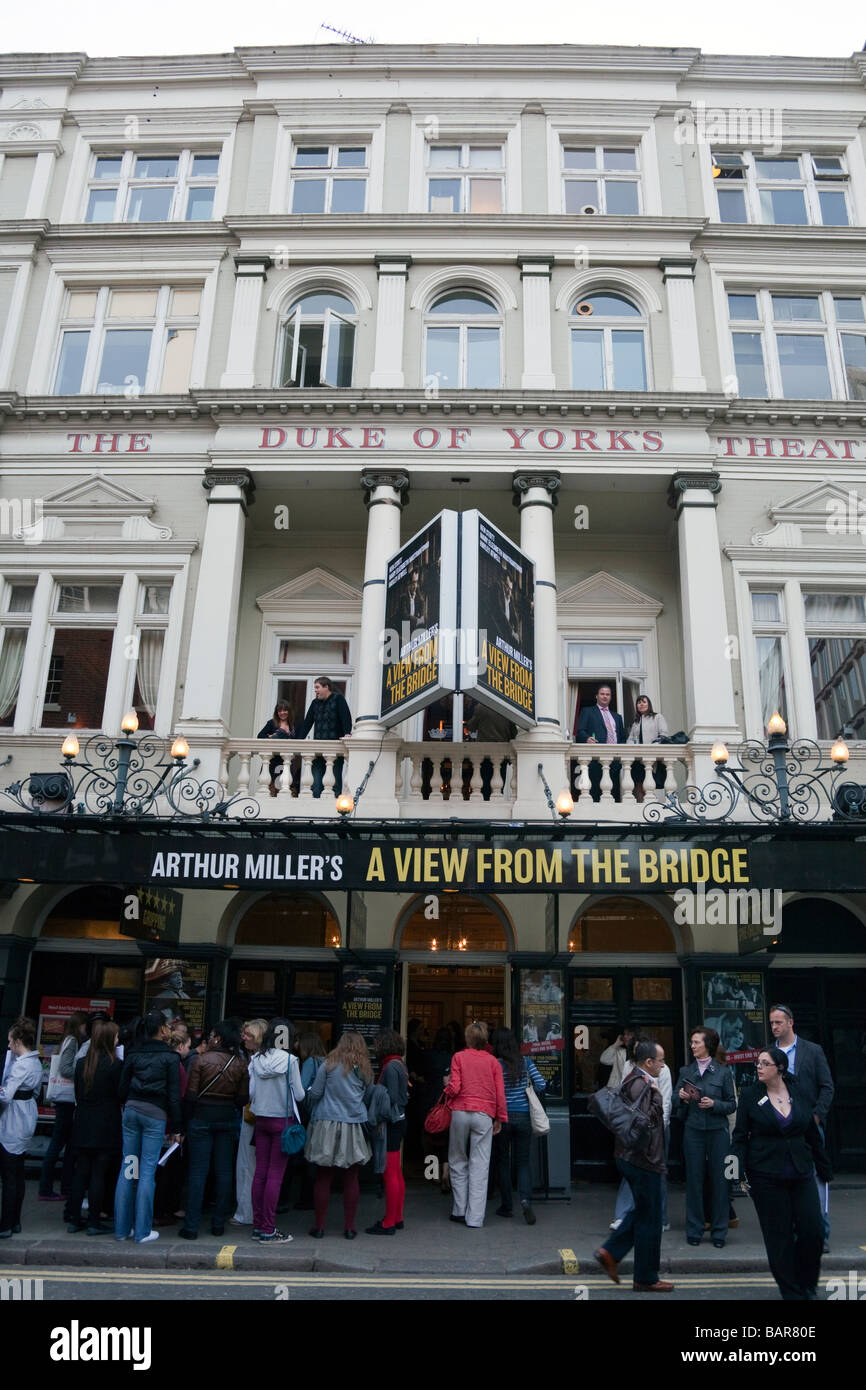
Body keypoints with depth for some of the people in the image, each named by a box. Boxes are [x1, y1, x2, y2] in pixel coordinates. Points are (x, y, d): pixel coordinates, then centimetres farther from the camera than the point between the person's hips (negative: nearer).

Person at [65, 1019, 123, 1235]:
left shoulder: (81, 1064, 4)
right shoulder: (115, 1065, -14)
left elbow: (78, 1094, 11)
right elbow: (121, 1095, -10)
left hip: (83, 1126, 5)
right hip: (107, 1127, -5)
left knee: (81, 1172, 12)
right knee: (99, 1173, 1)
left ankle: (74, 1219, 17)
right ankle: (94, 1222, 6)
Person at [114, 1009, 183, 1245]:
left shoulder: (133, 1055, 9)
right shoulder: (170, 1058, -4)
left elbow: (122, 1089, 8)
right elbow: (174, 1096, -5)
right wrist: (176, 1128, 0)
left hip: (131, 1110, 5)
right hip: (155, 1113, -4)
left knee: (127, 1168, 10)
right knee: (147, 1170, 0)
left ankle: (121, 1228, 16)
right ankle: (142, 1231, 3)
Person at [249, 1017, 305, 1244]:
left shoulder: (256, 1059, -1)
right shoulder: (289, 1060, -14)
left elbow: (251, 1092, 2)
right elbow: (299, 1095, -11)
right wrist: (303, 1091, 11)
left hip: (261, 1120, 5)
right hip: (282, 1120, -5)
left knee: (260, 1172, 10)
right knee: (275, 1175, -1)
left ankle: (258, 1226, 17)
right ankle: (268, 1230, 3)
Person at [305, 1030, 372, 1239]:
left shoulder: (329, 1065, -3)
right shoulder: (365, 1070, 4)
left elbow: (315, 1093, -2)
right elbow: (368, 1096, 9)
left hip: (327, 1124, -2)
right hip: (354, 1128, 2)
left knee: (323, 1178, 5)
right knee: (351, 1179, 8)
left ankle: (319, 1226, 11)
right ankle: (349, 1227, 13)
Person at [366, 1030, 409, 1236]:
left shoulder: (391, 1066, -17)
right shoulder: (399, 1064, 12)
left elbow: (391, 1098, -20)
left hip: (391, 1123, -10)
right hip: (399, 1120, 10)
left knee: (391, 1174, -3)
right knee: (396, 1173, 16)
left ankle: (389, 1223, 3)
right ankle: (397, 1218, 25)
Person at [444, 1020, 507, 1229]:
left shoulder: (458, 1057, 0)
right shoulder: (492, 1061, 5)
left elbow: (454, 1088, -7)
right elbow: (500, 1093, 3)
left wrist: (447, 1085, 14)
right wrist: (500, 1119, 12)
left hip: (460, 1112, 0)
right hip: (484, 1115, 1)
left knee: (458, 1162, 14)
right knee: (479, 1166, 2)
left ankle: (459, 1210, 17)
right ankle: (475, 1218, 0)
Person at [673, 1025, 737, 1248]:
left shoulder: (723, 1072, -1)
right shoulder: (685, 1071, 6)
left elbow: (732, 1104, 0)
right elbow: (676, 1106, 13)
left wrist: (714, 1104, -16)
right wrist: (682, 1098, -9)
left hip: (717, 1131, -2)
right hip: (693, 1131, 2)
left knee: (718, 1179, 4)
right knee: (693, 1179, 4)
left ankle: (719, 1232, 17)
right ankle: (694, 1230, 16)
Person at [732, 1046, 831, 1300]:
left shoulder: (799, 1093, 3)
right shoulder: (750, 1095, -3)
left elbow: (813, 1134, 11)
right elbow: (740, 1137, -2)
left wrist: (825, 1170, 12)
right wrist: (739, 1172, -10)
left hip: (801, 1172, 2)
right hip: (766, 1175, -2)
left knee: (813, 1231, -1)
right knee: (779, 1237, 1)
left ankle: (807, 1285, 23)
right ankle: (792, 1292, 17)